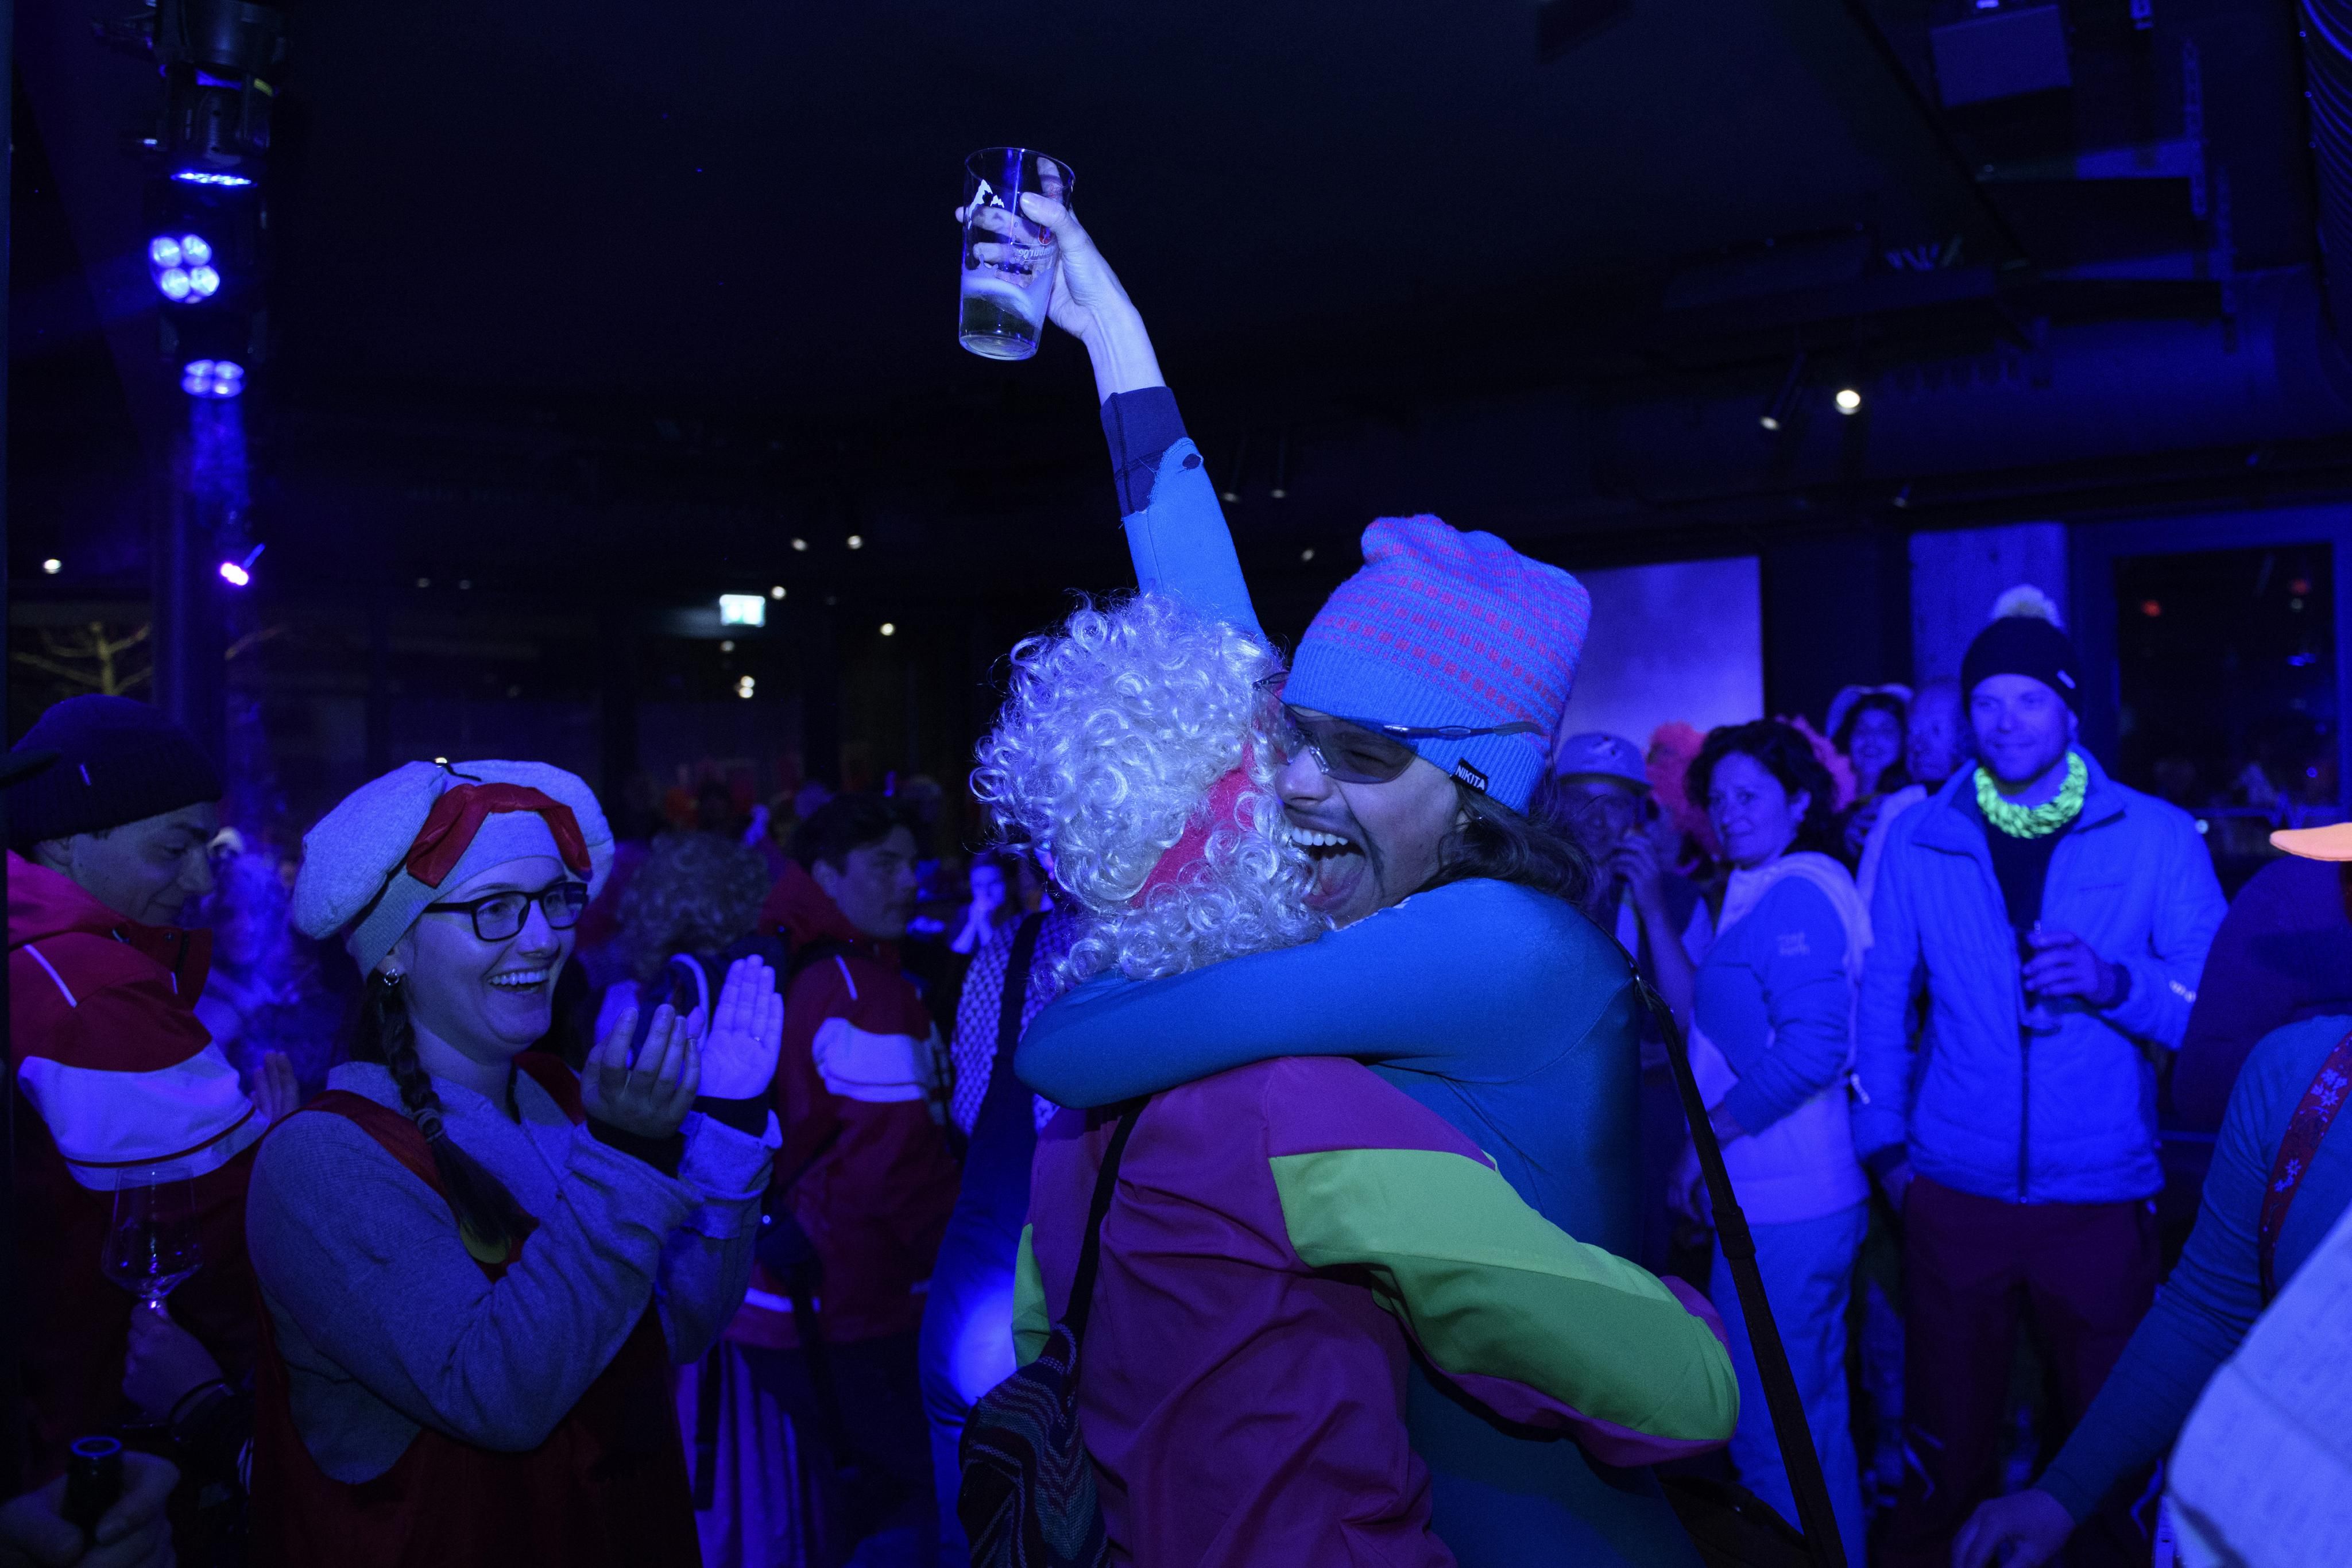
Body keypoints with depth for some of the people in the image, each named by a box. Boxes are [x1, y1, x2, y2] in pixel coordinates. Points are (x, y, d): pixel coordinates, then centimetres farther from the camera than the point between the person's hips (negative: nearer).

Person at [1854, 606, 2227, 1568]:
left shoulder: (2159, 838, -1)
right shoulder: (1918, 840, 2)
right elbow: (1881, 999, 7)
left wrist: (2115, 982, -21)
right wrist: (1884, 1143, 3)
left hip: (2101, 1199, -1)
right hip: (1953, 1194, 1)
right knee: (1947, 1436, 11)